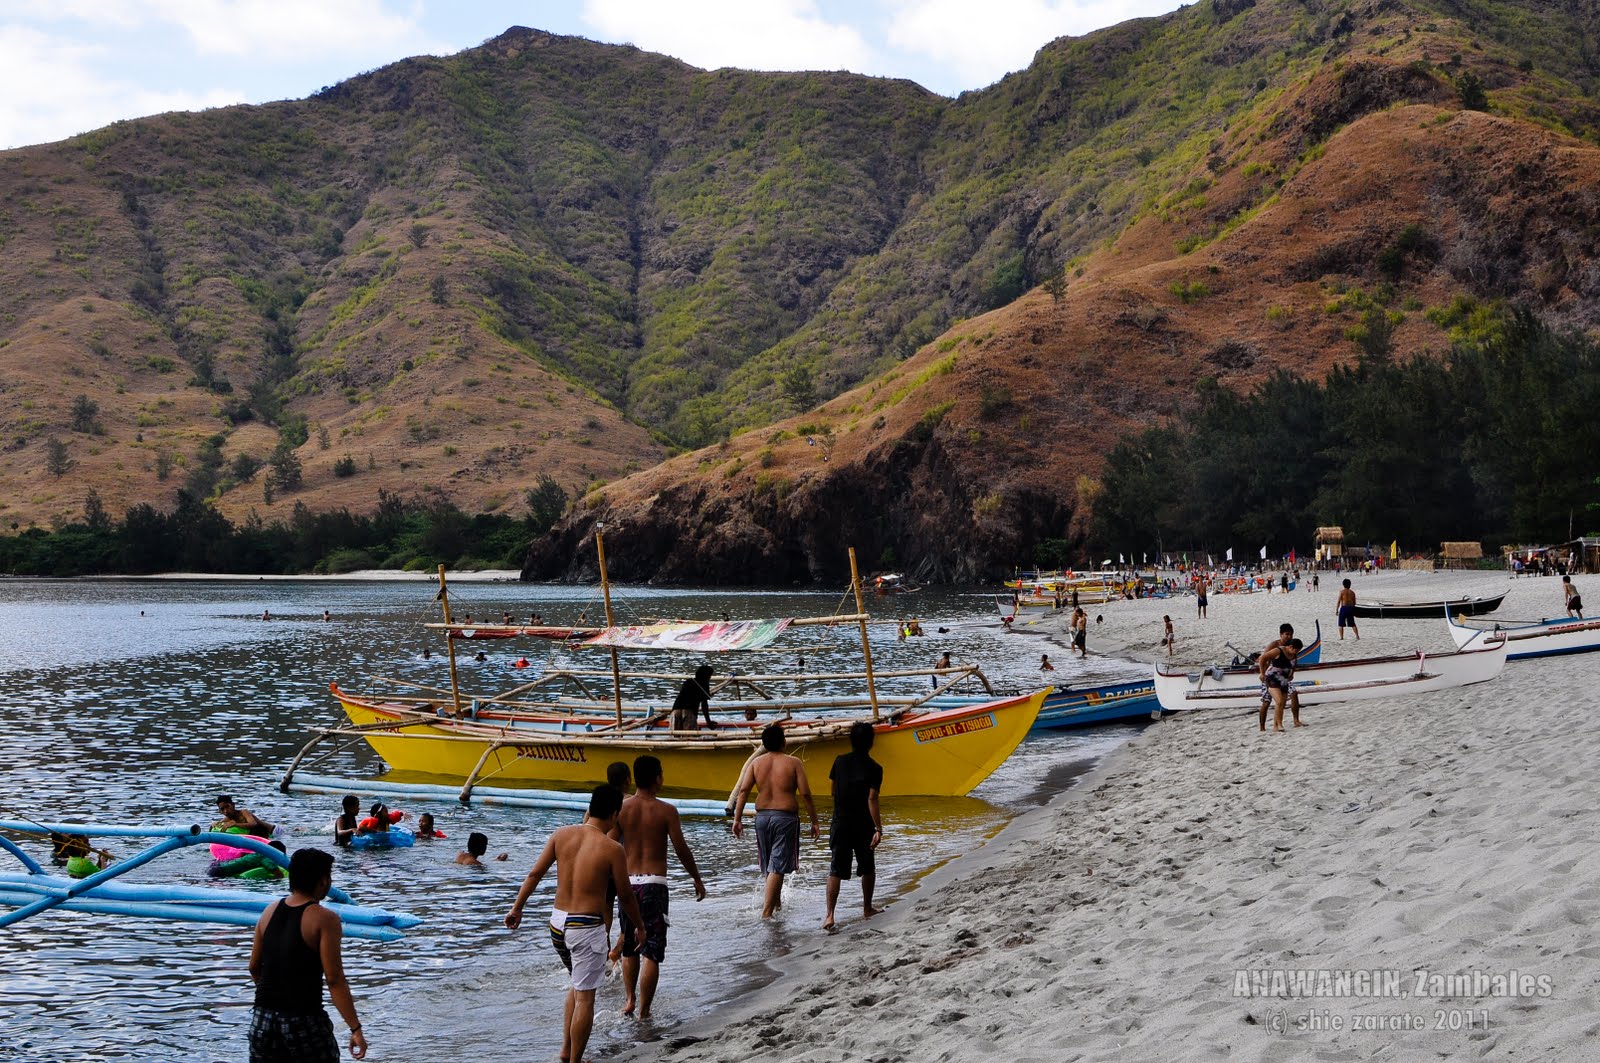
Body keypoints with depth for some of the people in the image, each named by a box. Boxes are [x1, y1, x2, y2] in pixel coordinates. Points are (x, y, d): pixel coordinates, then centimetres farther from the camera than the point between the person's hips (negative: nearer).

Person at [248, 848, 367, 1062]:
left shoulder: (270, 911, 6)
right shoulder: (324, 919, -12)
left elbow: (254, 967, 14)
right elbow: (334, 979, -16)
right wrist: (356, 1029, -14)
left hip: (263, 1019, 6)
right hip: (303, 1021, -6)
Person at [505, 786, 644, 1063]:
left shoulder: (561, 834, -1)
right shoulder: (612, 849, -13)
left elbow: (535, 874, 2)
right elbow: (625, 897, -4)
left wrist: (517, 908, 13)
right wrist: (639, 926, 11)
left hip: (557, 923, 6)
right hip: (586, 927, -6)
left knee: (578, 984, 26)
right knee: (585, 996, 6)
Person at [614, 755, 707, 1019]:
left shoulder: (621, 808, 0)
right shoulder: (666, 811, -6)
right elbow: (681, 849, -5)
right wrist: (697, 879, 9)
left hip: (627, 882, 3)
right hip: (654, 883, -3)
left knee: (629, 948, 21)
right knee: (652, 952, 2)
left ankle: (630, 999, 14)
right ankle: (644, 1012, 0)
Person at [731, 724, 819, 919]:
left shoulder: (756, 762, 4)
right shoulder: (793, 763, -5)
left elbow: (743, 790, -5)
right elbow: (805, 794, -9)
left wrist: (737, 819, -2)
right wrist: (814, 822, -2)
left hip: (762, 816, 4)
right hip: (786, 816, -4)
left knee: (769, 865, 19)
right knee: (777, 867, -3)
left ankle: (777, 903, 36)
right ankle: (767, 911, -9)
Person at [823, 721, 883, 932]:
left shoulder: (840, 761, -1)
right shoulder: (874, 768, -10)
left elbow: (833, 790, 8)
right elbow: (872, 799, -18)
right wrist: (878, 829, -19)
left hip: (840, 824, 2)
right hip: (864, 826, -2)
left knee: (836, 870, 0)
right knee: (868, 868, 18)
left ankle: (830, 915, -12)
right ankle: (867, 909, 28)